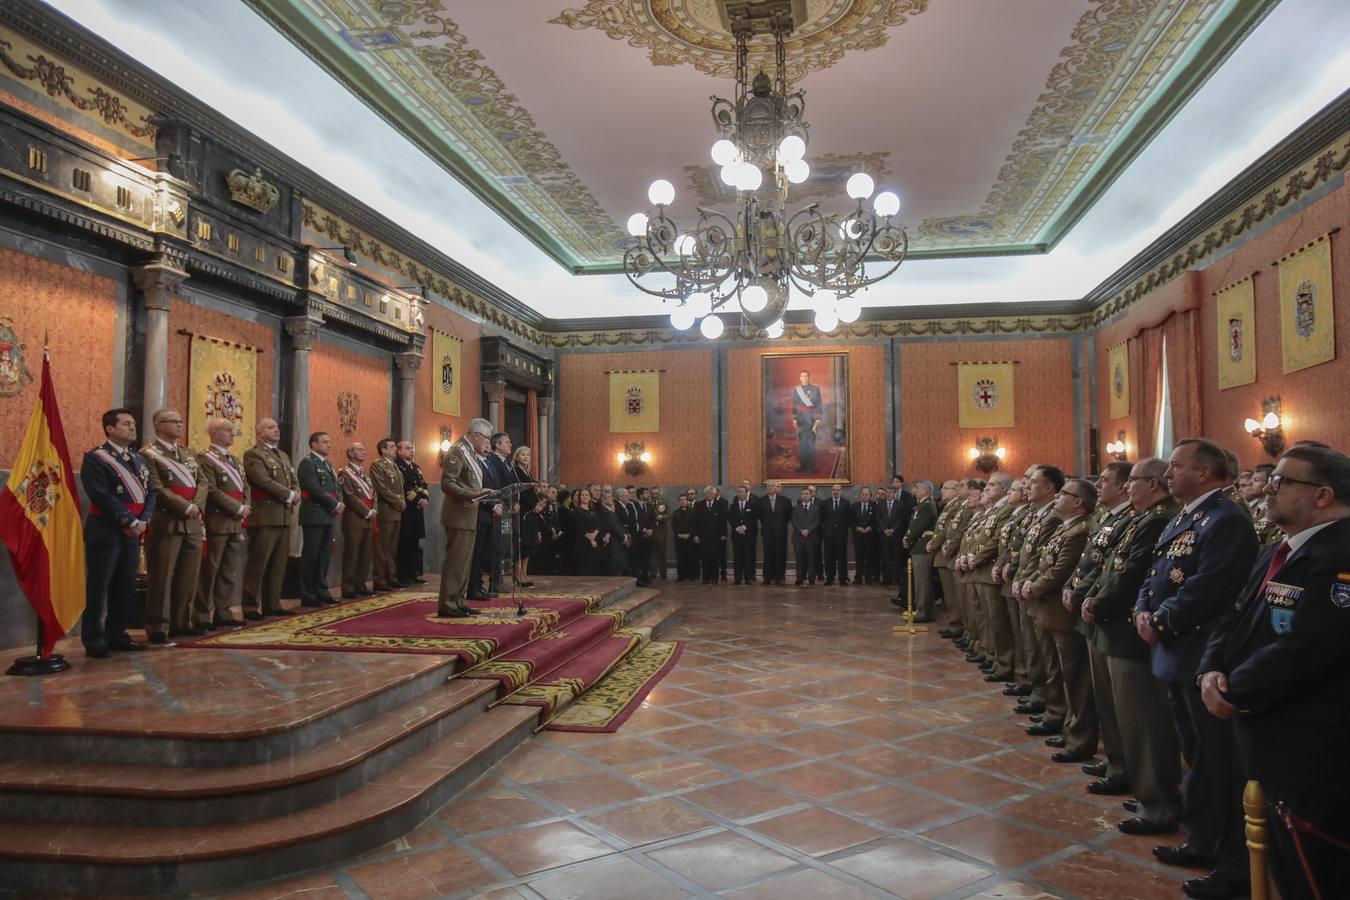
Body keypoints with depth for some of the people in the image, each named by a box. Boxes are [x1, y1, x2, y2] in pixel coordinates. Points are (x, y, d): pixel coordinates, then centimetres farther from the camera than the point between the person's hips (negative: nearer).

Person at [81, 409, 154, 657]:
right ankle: (94, 641, 6)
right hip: (105, 531, -7)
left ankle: (117, 635, 22)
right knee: (98, 588, -1)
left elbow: (150, 493, 11)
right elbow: (102, 496, -16)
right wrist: (130, 521, -16)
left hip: (132, 533, 7)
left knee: (125, 588, 12)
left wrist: (143, 521, -6)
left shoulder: (138, 460, 16)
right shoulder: (95, 458, -6)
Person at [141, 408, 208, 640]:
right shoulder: (148, 454, -5)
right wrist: (185, 507, -15)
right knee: (162, 576, -1)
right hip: (165, 523, -7)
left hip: (192, 523, 7)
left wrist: (197, 506, -6)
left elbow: (202, 482, 12)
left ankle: (182, 621, 20)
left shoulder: (188, 454, 19)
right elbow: (157, 489, -15)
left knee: (189, 575, 10)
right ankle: (158, 626, 7)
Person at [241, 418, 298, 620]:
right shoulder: (253, 454, -5)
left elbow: (295, 482, 18)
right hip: (264, 516, -8)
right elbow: (264, 481, -17)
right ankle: (251, 606, 3)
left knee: (278, 565, 10)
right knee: (257, 564, -4)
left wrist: (295, 496, -2)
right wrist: (289, 495, -11)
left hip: (284, 516, 8)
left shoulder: (284, 455, 21)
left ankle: (272, 604, 17)